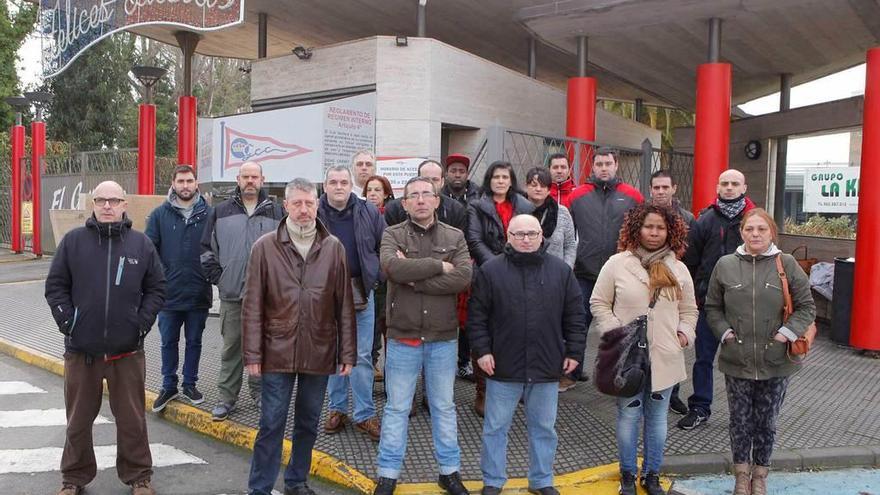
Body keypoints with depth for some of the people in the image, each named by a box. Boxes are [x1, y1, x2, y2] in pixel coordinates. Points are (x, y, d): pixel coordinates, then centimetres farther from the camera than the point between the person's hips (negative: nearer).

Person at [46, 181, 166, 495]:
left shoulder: (141, 244, 1)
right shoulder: (73, 241, 1)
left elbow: (156, 288, 5)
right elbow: (55, 286, 3)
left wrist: (143, 322, -4)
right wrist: (67, 321, -6)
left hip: (128, 351, 0)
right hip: (81, 349, 1)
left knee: (132, 419, 8)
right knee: (79, 419, 14)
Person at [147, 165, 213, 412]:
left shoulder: (209, 214, -2)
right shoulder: (160, 214, 0)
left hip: (199, 294, 0)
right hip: (168, 294, 1)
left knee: (194, 341, 13)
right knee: (168, 342, 12)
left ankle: (190, 384, 28)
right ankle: (169, 386, 27)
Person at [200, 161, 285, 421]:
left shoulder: (276, 212, 4)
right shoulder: (221, 212, 7)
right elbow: (207, 249, 9)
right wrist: (218, 278, 1)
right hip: (231, 293, 1)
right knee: (231, 347, 8)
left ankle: (259, 392, 23)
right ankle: (227, 397, 18)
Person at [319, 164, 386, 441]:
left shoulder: (369, 213, 1)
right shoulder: (314, 214, -2)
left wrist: (378, 278, -5)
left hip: (360, 292, 0)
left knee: (361, 355, 3)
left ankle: (364, 414, 12)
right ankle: (338, 409, 27)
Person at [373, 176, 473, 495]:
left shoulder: (455, 237, 2)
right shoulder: (393, 235, -2)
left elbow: (463, 277, -15)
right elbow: (394, 267, -23)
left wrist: (414, 278, -17)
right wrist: (439, 266, -17)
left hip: (443, 337, 1)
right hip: (402, 336, -1)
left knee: (443, 407, 15)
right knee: (396, 408, 10)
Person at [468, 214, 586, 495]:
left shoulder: (561, 270, 3)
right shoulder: (491, 271, -4)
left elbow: (574, 315, 6)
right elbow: (477, 315, -2)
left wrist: (574, 351, 3)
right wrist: (482, 350, -8)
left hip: (547, 366, 2)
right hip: (503, 365, -2)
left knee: (544, 428, 15)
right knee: (496, 427, 10)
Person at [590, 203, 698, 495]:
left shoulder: (678, 269, 6)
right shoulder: (617, 264, -5)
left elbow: (689, 309, 15)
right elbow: (599, 303, 0)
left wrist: (684, 332, -1)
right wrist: (614, 332, -10)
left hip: (665, 358, 3)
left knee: (657, 417, 14)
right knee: (629, 416, 7)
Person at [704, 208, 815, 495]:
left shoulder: (787, 264, -4)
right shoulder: (725, 265, -1)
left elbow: (806, 307, 2)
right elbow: (712, 307, 8)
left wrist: (788, 332, -9)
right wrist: (724, 332, -5)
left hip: (776, 363, 0)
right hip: (737, 361, 1)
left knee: (766, 423, 12)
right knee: (740, 421, 11)